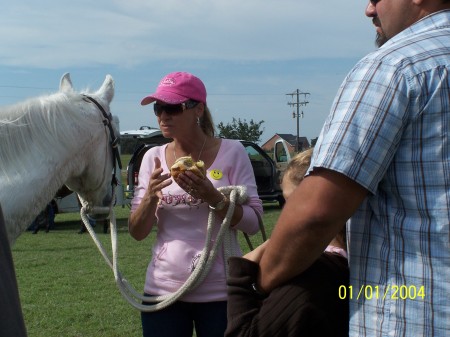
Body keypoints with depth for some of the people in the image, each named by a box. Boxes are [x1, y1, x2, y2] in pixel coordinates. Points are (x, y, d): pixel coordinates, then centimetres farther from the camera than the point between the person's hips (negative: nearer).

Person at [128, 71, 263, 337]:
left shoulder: (231, 152, -5)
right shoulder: (153, 157, 4)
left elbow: (253, 223, -7)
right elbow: (137, 233, 3)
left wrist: (213, 197, -23)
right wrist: (151, 196, -16)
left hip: (220, 291, -2)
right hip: (164, 290, 3)